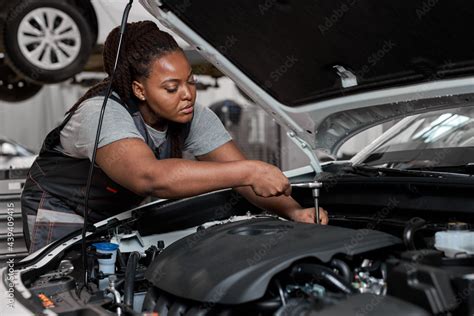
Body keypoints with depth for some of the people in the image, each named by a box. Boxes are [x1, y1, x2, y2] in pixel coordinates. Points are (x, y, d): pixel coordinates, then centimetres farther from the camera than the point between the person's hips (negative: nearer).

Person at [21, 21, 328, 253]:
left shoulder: (194, 117, -18)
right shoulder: (102, 114, -38)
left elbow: (245, 177, -20)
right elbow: (150, 177, -56)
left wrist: (293, 210, -38)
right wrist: (247, 170, -60)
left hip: (120, 213, 5)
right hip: (61, 212, -5)